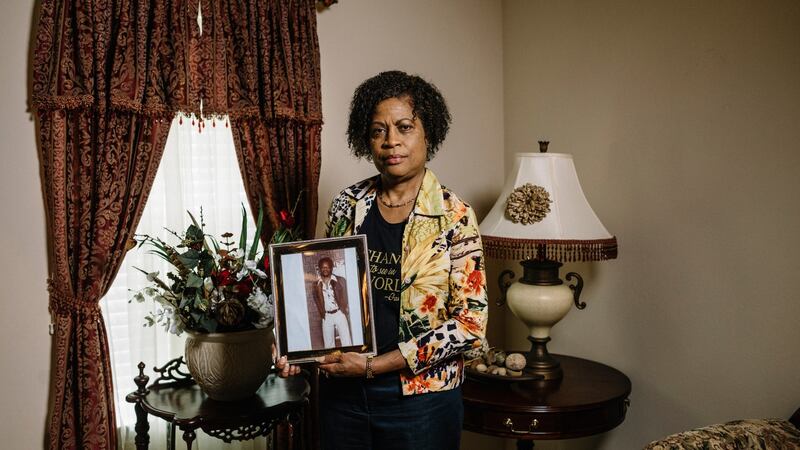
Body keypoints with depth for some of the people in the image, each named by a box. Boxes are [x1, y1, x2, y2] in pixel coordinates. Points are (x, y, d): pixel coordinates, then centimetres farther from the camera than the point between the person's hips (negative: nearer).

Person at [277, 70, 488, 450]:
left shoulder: (454, 217, -11)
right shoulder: (346, 206, 0)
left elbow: (470, 323, -14)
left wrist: (372, 365, -17)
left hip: (420, 399, -3)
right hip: (341, 392, 3)